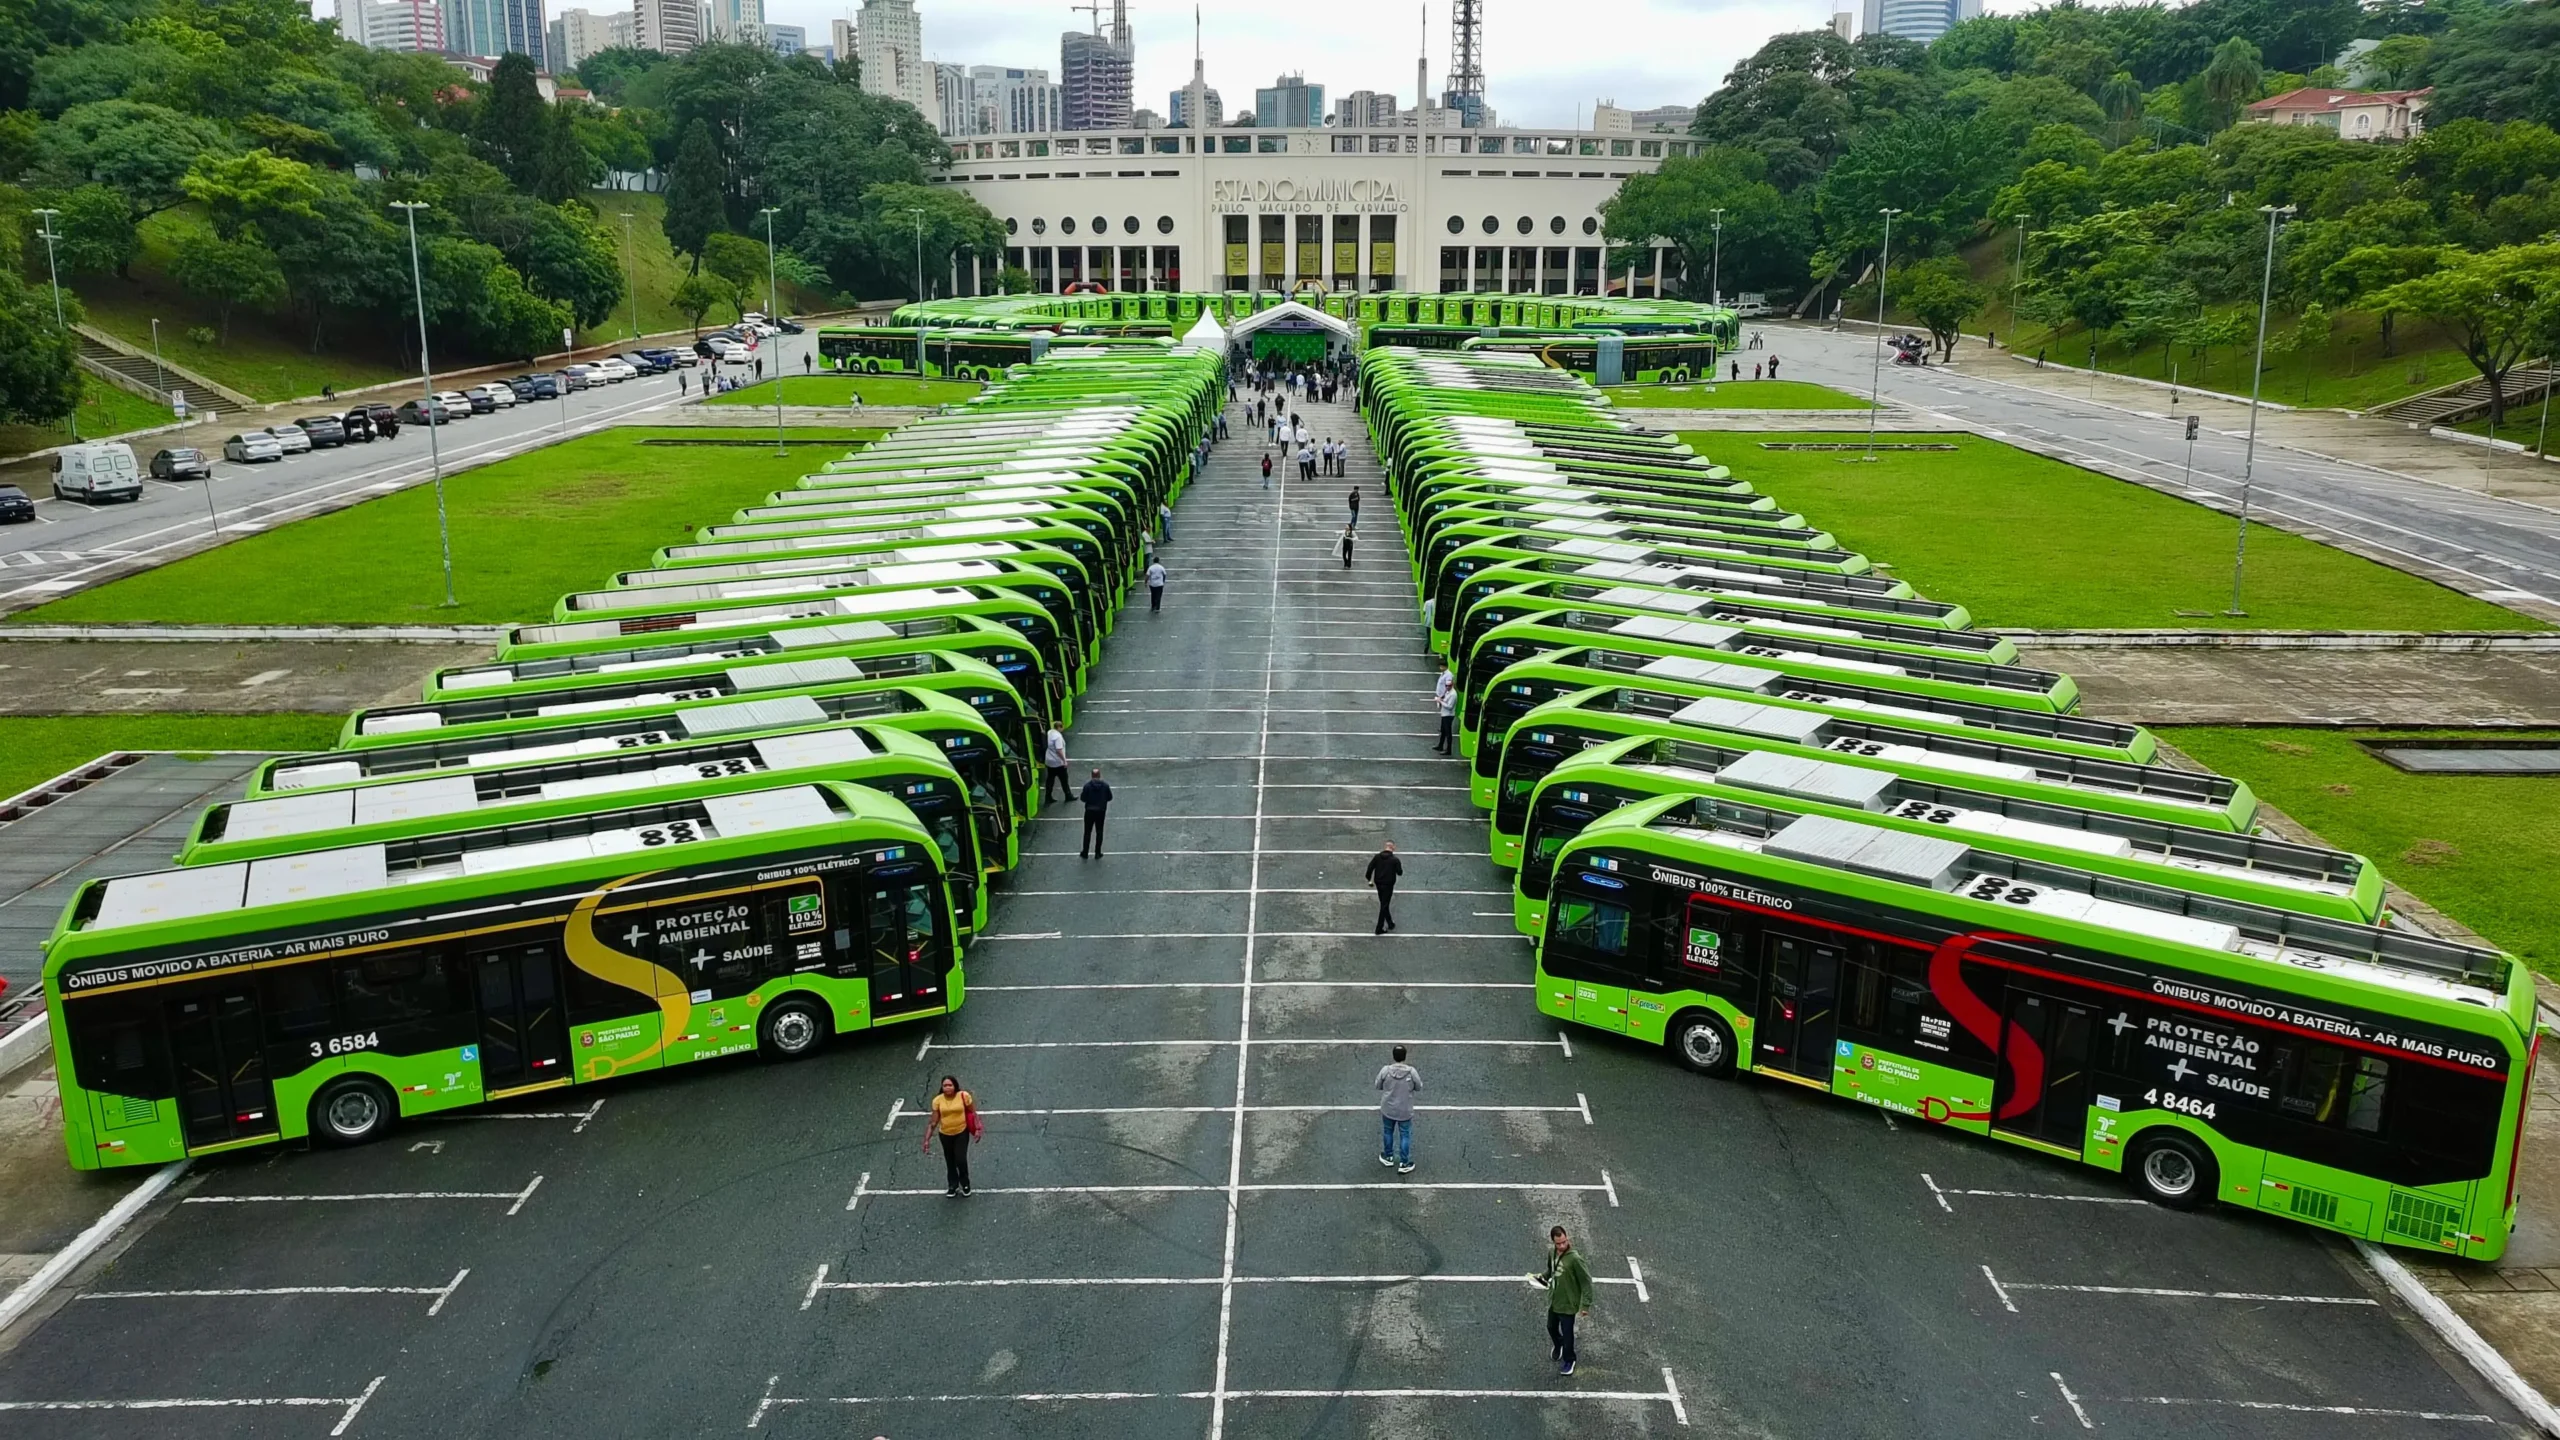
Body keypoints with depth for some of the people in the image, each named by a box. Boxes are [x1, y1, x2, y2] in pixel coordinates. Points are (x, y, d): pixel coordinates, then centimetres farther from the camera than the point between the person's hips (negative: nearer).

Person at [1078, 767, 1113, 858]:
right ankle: (1097, 853, 15)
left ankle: (1084, 853, 16)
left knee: (1087, 832, 11)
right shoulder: (1105, 785, -8)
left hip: (1090, 811, -1)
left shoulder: (1087, 785, -13)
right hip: (1101, 812, 1)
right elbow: (1109, 797, 0)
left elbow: (1083, 798, -10)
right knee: (1099, 832, 12)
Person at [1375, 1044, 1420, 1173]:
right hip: (1405, 1111, -1)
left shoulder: (1385, 1070, -21)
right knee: (1405, 1136, 16)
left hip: (1388, 1109, 1)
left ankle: (1388, 1157, 42)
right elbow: (1419, 1088, -7)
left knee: (1388, 1132, 24)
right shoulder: (1412, 1072, -22)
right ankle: (1404, 1164, 24)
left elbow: (1378, 1086, -5)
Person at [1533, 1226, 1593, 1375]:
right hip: (1553, 1301, 7)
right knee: (1551, 1328, 25)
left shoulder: (1574, 1258, -27)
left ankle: (1568, 1360, 36)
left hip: (1568, 1304, -7)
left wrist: (1585, 1305, -20)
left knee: (1567, 1333, 11)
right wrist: (1542, 1276, -4)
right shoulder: (1552, 1254, -6)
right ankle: (1559, 1346, 56)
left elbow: (1586, 1281, -21)